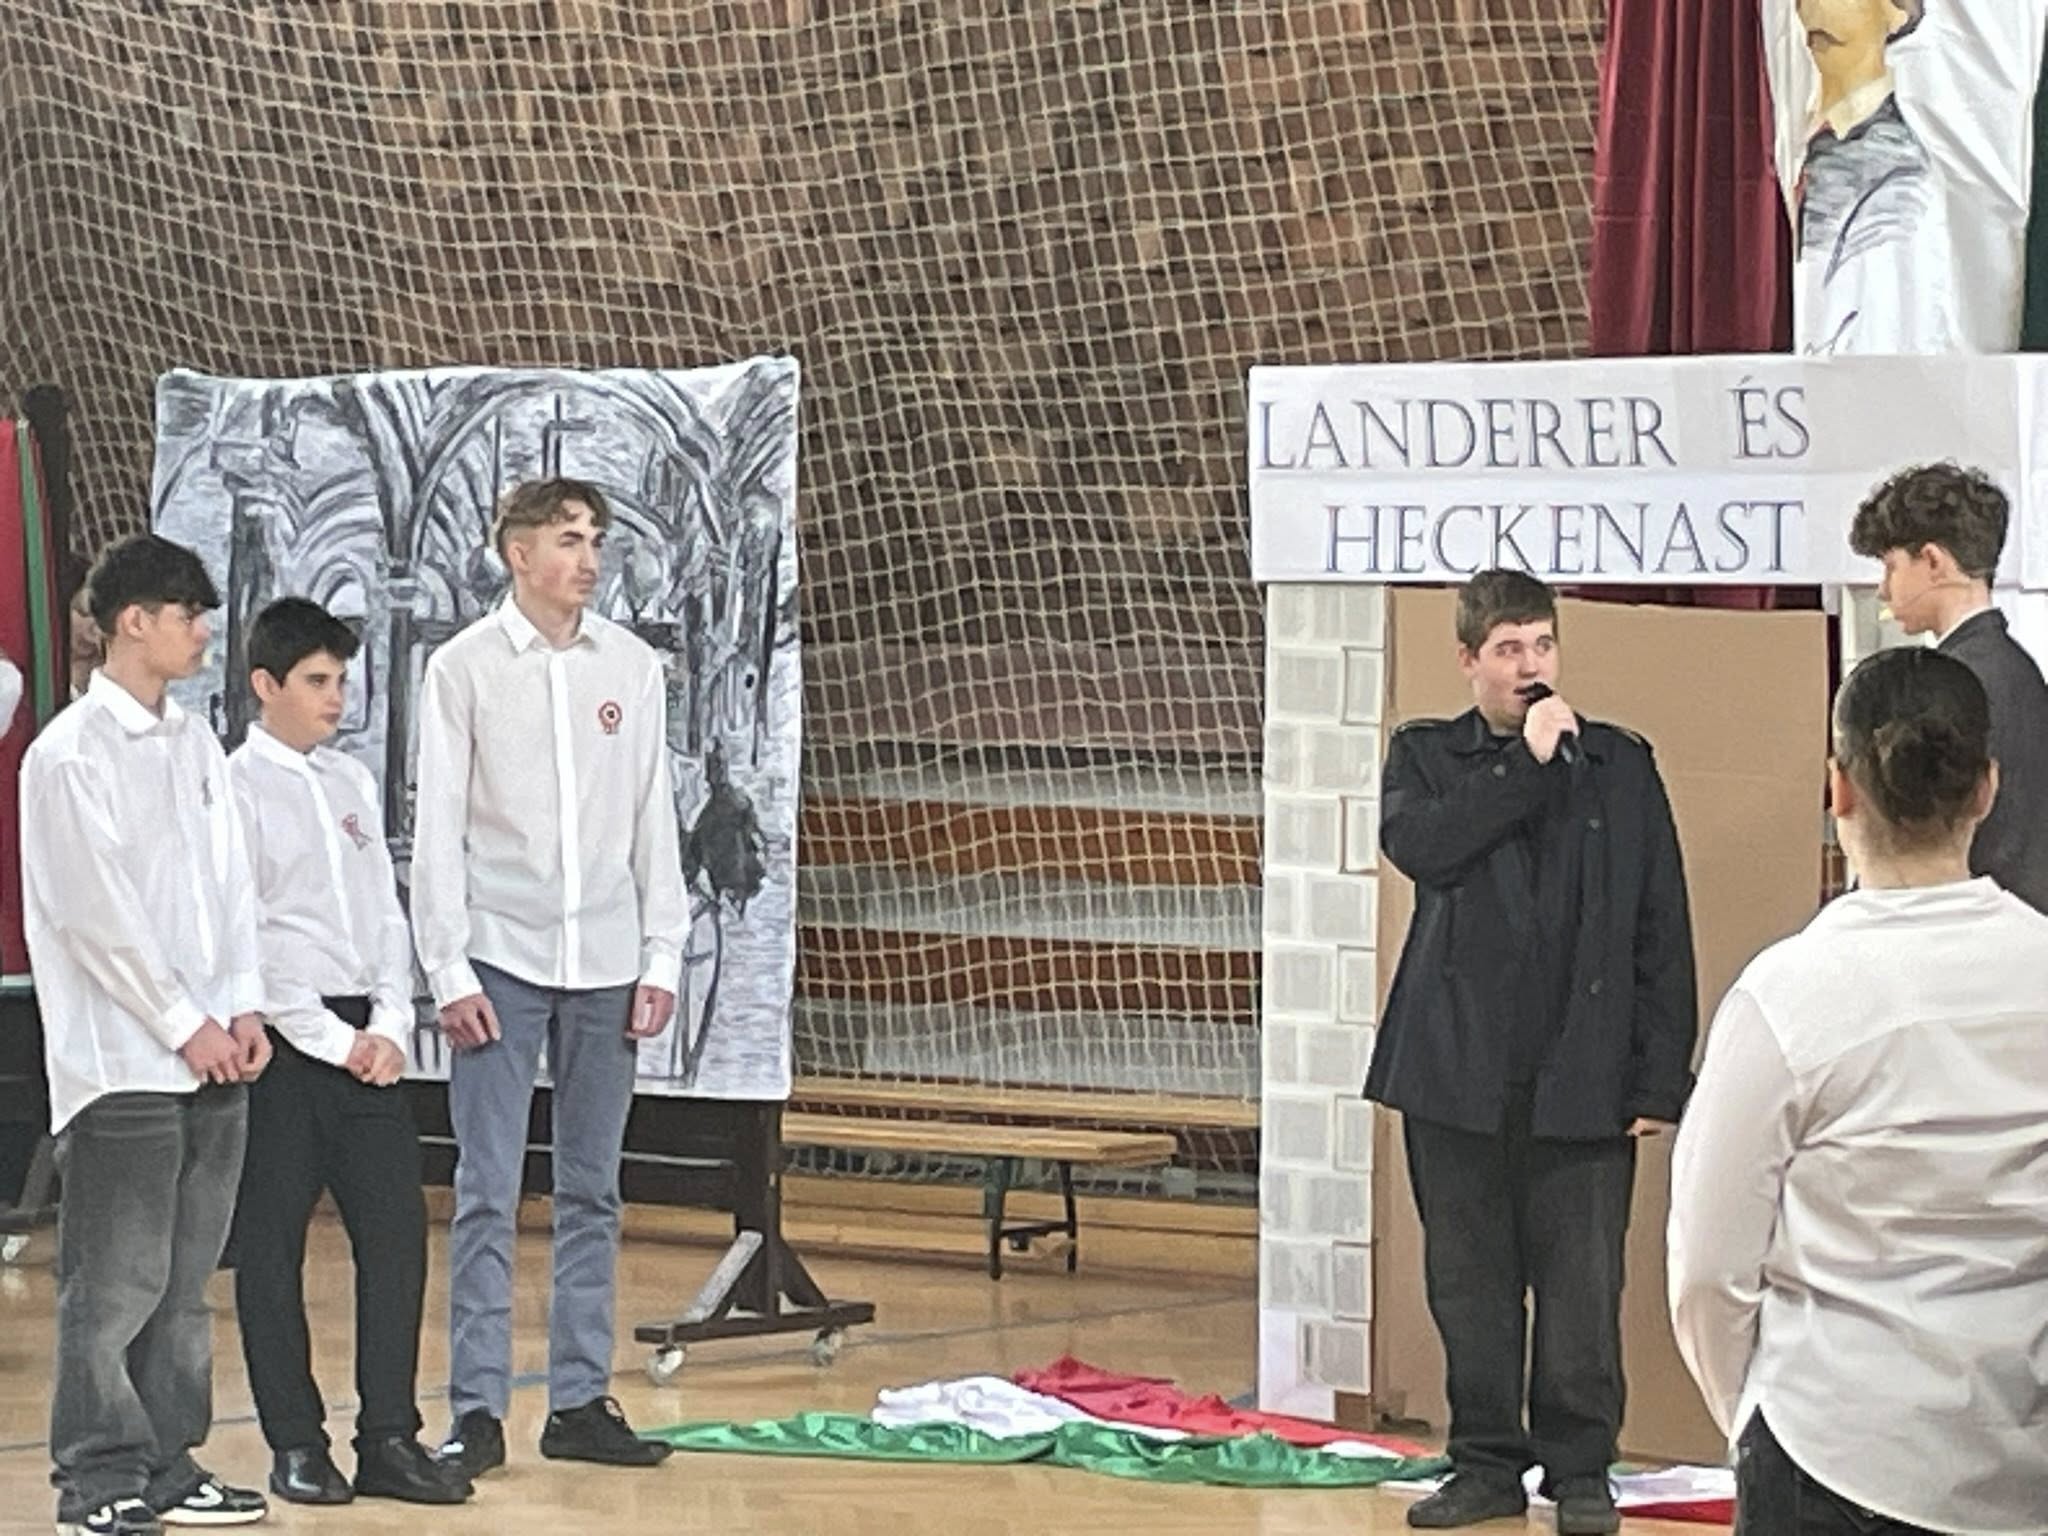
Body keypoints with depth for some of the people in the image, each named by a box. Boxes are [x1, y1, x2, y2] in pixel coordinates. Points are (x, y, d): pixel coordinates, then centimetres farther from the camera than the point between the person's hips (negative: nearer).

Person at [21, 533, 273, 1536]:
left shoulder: (193, 745, 14)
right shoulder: (72, 755, -10)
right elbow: (98, 915, -13)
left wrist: (243, 1008, 2)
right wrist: (185, 1027, -12)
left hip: (213, 1056, 7)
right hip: (122, 1064, -7)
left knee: (184, 1281, 11)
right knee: (114, 1284, -5)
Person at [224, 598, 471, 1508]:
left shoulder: (351, 782, 14)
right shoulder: (236, 789, -6)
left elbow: (386, 913, 15)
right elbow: (242, 940, -11)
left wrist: (389, 1026, 1)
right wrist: (332, 1039, -12)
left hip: (366, 1039, 6)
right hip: (283, 1041, -6)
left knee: (396, 1227, 1)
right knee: (272, 1243, 1)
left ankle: (389, 1440, 6)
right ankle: (295, 1445, 9)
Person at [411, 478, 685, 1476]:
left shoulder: (631, 667, 7)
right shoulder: (465, 668, -1)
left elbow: (654, 822, 9)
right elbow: (439, 828, -2)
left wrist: (662, 959, 4)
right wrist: (448, 971, -8)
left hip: (605, 963, 3)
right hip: (502, 960, -3)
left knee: (592, 1193, 7)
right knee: (487, 1196, -3)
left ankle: (581, 1401, 13)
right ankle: (477, 1410, 0)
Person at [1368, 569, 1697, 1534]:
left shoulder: (1620, 766, 7)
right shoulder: (1425, 757, 9)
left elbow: (1663, 932, 4)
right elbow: (1413, 842, -14)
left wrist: (1662, 1077, -2)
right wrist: (1527, 762, -12)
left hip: (1581, 1075, -1)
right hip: (1457, 1069, 1)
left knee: (1581, 1281, 0)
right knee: (1468, 1277, 7)